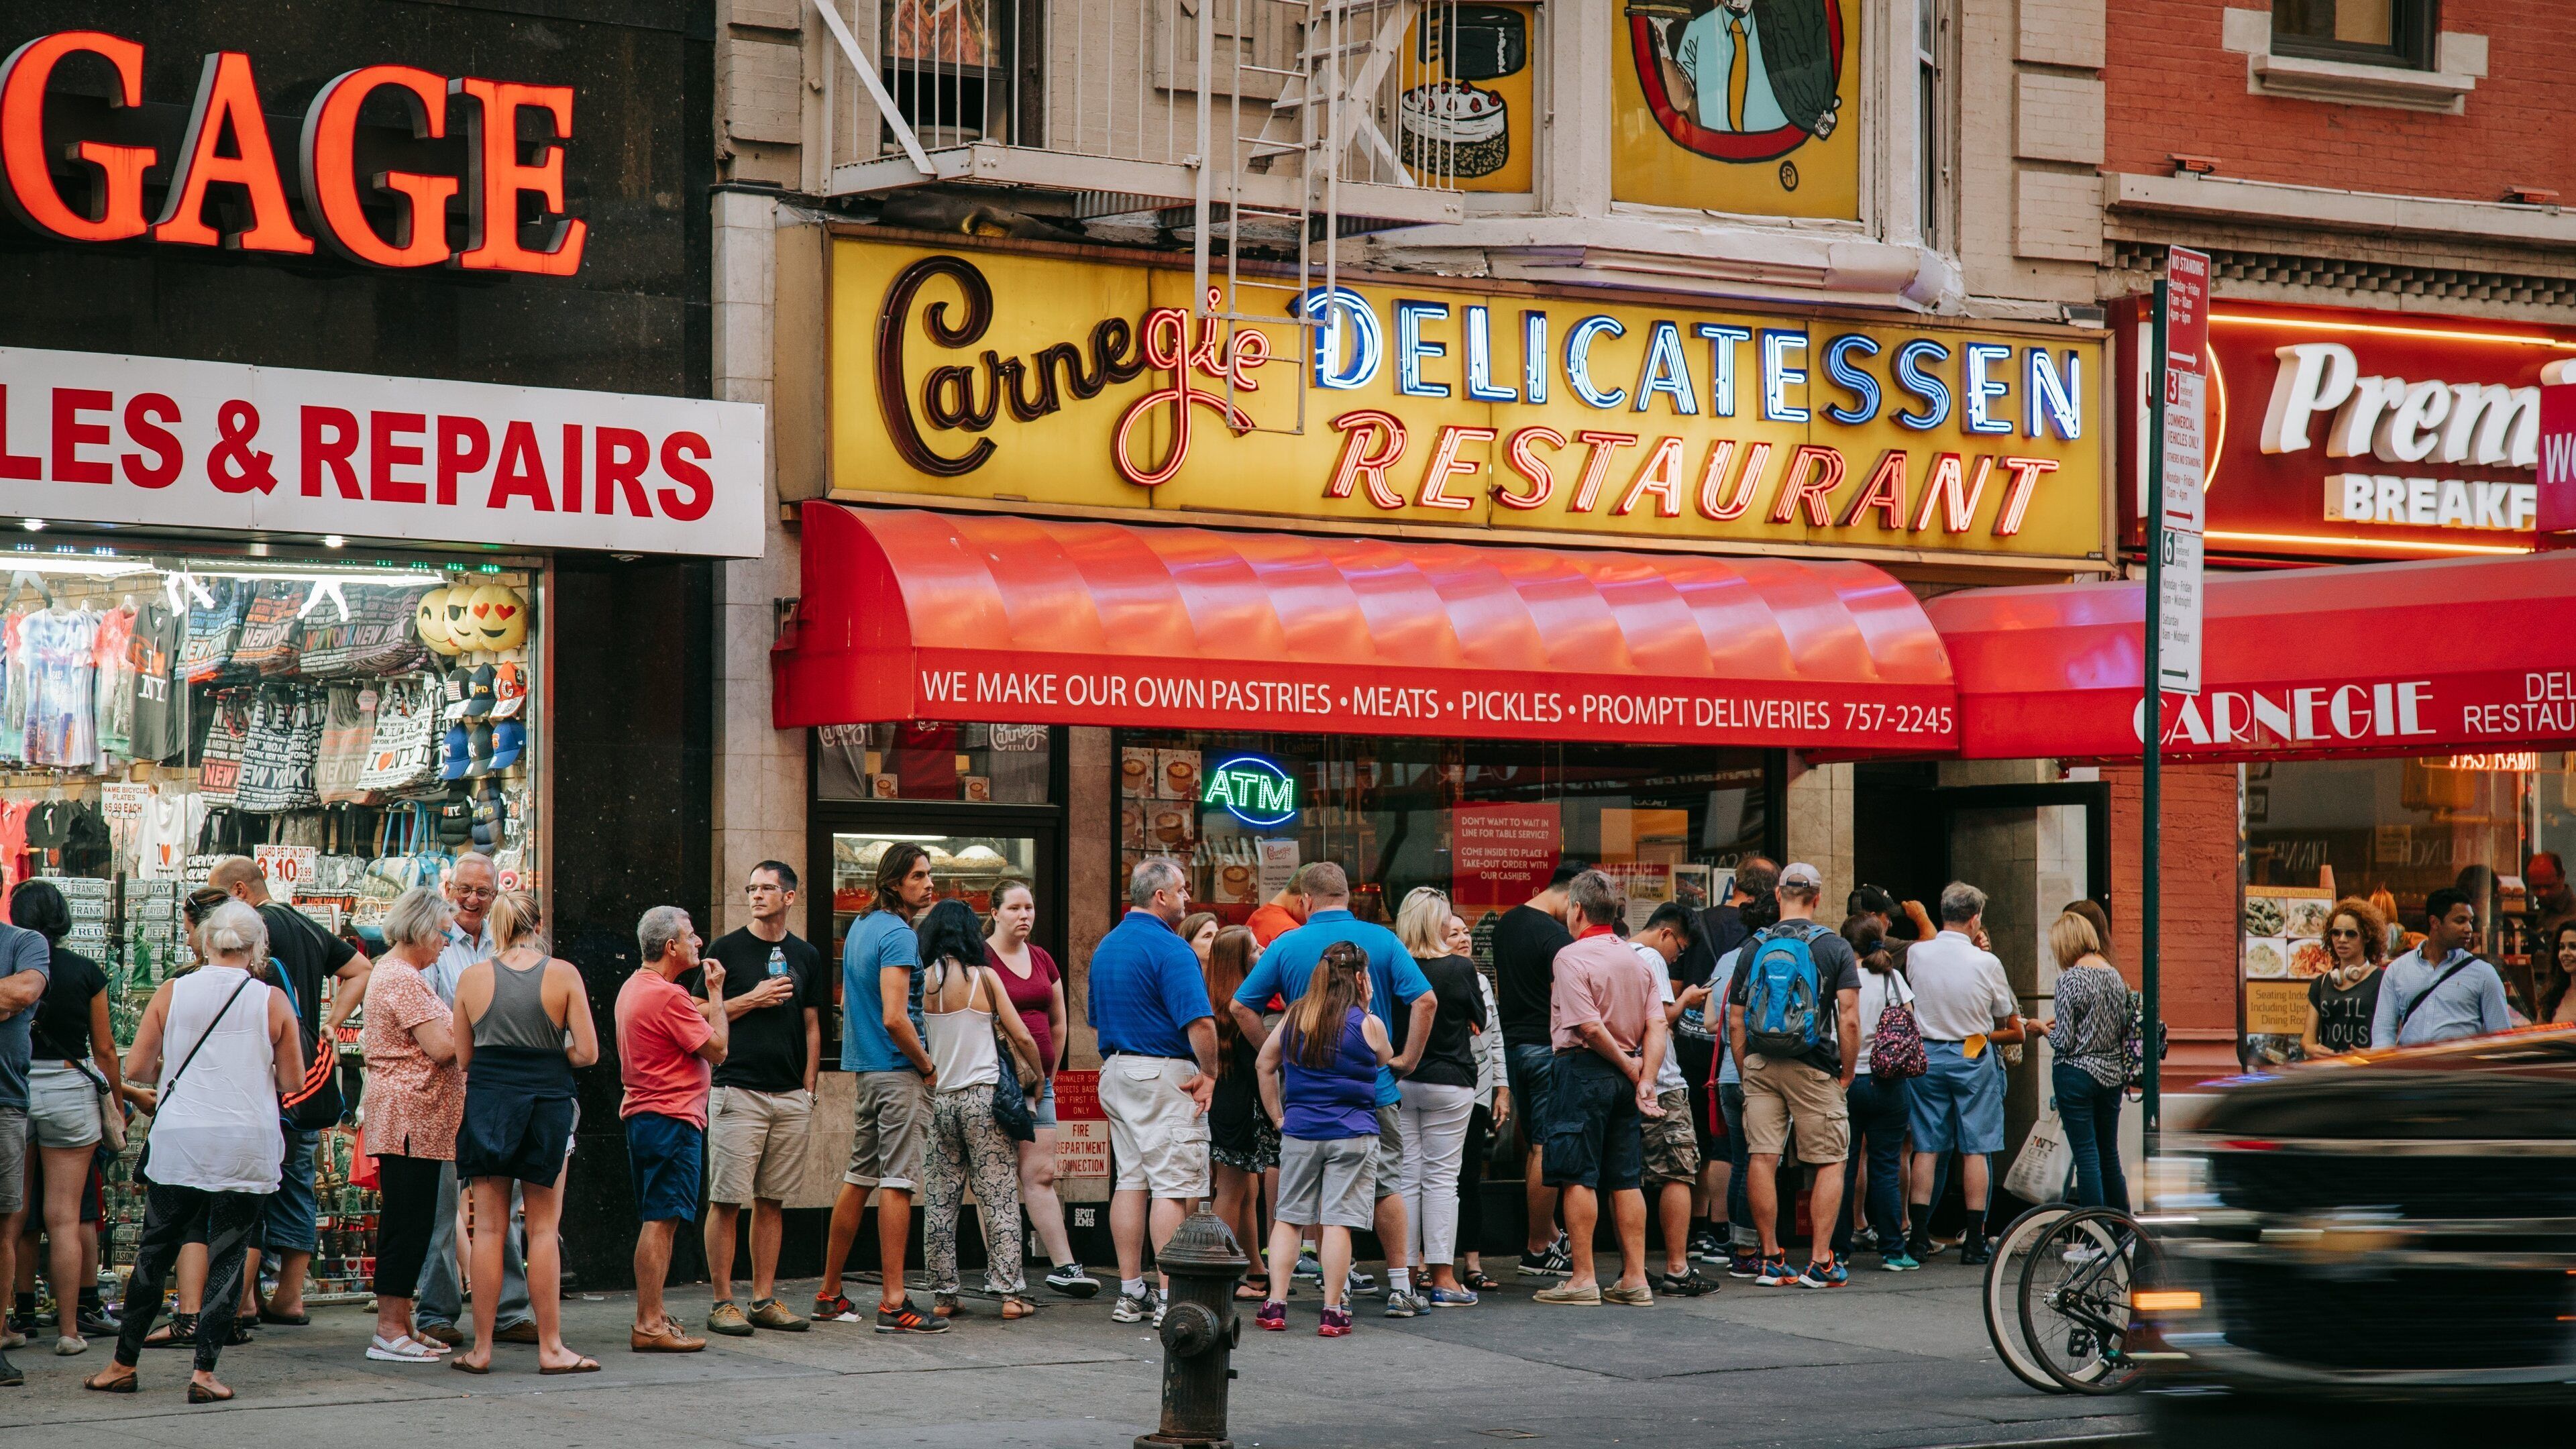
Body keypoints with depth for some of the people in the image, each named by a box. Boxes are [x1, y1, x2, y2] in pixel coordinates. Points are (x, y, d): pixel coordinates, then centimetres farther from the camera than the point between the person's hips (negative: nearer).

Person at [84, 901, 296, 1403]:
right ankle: (205, 1371, -1)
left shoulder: (172, 993, 0)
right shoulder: (273, 1001, -3)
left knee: (154, 1252, 12)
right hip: (246, 1148, -1)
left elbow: (135, 1068, 1)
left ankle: (124, 1365, 17)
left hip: (178, 1144, 1)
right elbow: (293, 1081, 2)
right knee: (228, 1257, 4)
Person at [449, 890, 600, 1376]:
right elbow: (587, 1052, -6)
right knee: (543, 1230, 5)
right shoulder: (563, 974, -3)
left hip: (486, 1101, 1)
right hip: (547, 1104, -1)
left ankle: (481, 1349, 6)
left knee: (489, 1228, 6)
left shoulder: (472, 977, 1)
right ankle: (550, 1348, 6)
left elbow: (463, 1059, 5)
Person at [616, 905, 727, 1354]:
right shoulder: (668, 996, -17)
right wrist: (716, 992, -5)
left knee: (656, 1221, 16)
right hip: (672, 1119, -11)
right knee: (661, 1221, -10)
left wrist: (709, 999, 15)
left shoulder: (633, 987, 15)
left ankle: (653, 1314, 21)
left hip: (641, 1114, 11)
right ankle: (649, 1325, -12)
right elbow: (717, 1050, -14)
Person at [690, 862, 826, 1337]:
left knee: (772, 1200, 7)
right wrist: (752, 1000, -10)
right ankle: (722, 1302, -1)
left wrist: (809, 1087, 10)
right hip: (737, 1092, -4)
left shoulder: (806, 956, 13)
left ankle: (764, 1299, 12)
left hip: (791, 1096, 4)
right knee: (727, 1200, -5)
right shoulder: (726, 949, 2)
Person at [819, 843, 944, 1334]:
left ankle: (829, 1294, 20)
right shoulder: (898, 934, -15)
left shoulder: (860, 927, 15)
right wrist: (928, 1065, -11)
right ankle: (893, 1303, -9)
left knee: (860, 1177, 14)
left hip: (866, 1067, 9)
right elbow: (894, 1018, -23)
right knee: (898, 1181, -8)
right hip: (899, 1072, -9)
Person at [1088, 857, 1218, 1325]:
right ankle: (1170, 1298, -8)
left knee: (1130, 1180, 11)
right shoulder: (1169, 948, -15)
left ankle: (1131, 1292, 13)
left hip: (1115, 1072, 9)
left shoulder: (1106, 946, 14)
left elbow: (1096, 1018, 22)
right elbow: (1199, 1023, -22)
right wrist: (1209, 1074, -10)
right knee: (1175, 1186, -6)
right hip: (1164, 1075, -9)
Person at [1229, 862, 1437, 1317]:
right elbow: (1425, 1001, -9)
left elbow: (1241, 1006, 0)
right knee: (1388, 1184, 8)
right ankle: (1400, 1287, 6)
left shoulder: (1287, 946, -1)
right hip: (1375, 1086, 0)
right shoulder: (1381, 940, -3)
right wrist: (1408, 1058, -1)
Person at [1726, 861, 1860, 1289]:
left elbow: (1735, 1021, 6)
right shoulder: (1835, 947, -3)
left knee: (1761, 1159, 3)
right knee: (1830, 1162, 4)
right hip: (1815, 1070, -2)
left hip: (1760, 1065, 3)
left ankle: (1771, 1259, 5)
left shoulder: (1754, 948, 5)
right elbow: (1849, 1020, -9)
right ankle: (1820, 1263, -2)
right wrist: (1846, 1077, 0)